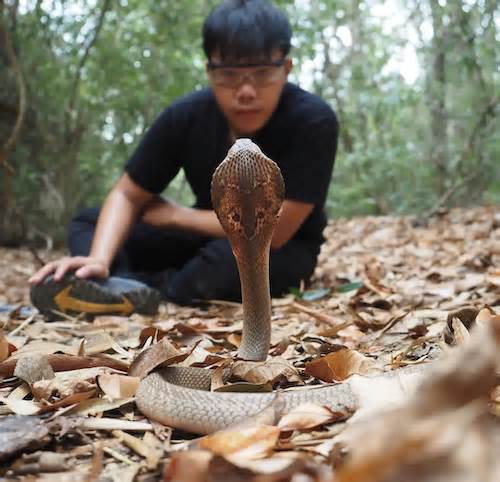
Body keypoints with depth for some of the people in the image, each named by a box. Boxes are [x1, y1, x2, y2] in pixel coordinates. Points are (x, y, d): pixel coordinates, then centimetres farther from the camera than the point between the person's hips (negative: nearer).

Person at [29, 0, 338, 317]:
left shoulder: (313, 121, -28)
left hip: (283, 250, -4)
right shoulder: (186, 116, -15)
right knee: (87, 223, -3)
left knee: (234, 257, -40)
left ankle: (137, 288, -17)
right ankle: (121, 286, -33)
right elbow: (127, 195, -9)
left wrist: (176, 214, -17)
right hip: (209, 236, 5)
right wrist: (99, 259, -30)